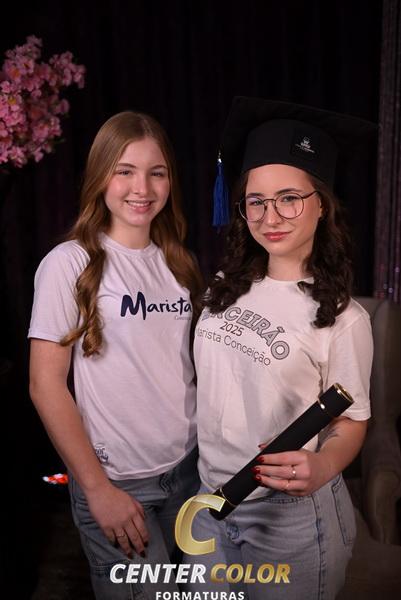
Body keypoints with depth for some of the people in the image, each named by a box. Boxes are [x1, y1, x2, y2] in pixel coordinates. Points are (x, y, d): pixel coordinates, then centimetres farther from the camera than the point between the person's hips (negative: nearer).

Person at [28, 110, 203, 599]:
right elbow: (45, 385, -13)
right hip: (116, 483, -5)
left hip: (188, 467, 5)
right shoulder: (69, 264, -13)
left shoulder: (176, 262, 4)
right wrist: (97, 488, -13)